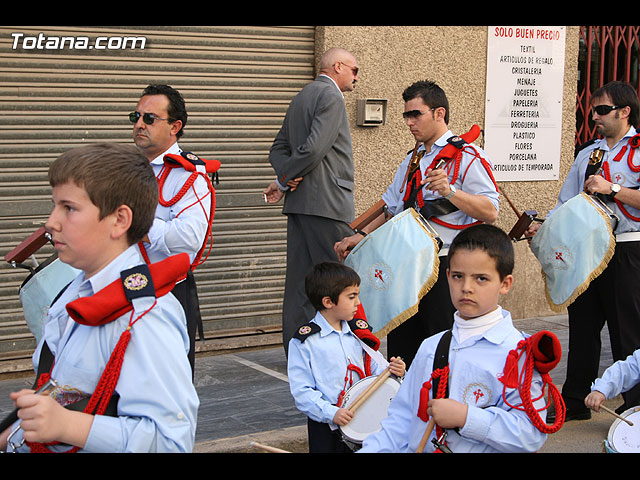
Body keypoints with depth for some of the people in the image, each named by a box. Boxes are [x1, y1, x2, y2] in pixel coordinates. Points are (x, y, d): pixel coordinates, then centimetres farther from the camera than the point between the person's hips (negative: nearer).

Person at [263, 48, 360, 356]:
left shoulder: (302, 97, 21)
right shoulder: (330, 96, -9)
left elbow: (279, 148, 21)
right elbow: (314, 148, -20)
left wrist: (286, 177, 3)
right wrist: (285, 181, -7)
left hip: (298, 203, 9)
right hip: (327, 202, -9)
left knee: (300, 277, 9)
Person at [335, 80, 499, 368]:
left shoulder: (467, 157, -6)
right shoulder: (412, 160, 20)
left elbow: (490, 212, -16)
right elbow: (392, 209, 25)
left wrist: (450, 191, -29)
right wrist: (361, 235, 11)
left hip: (447, 267, -7)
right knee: (401, 345, 10)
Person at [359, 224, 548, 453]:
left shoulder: (519, 352, -5)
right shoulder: (430, 347, 14)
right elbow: (402, 420, 17)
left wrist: (465, 417, -14)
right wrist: (371, 449, 4)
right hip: (420, 449, 4)